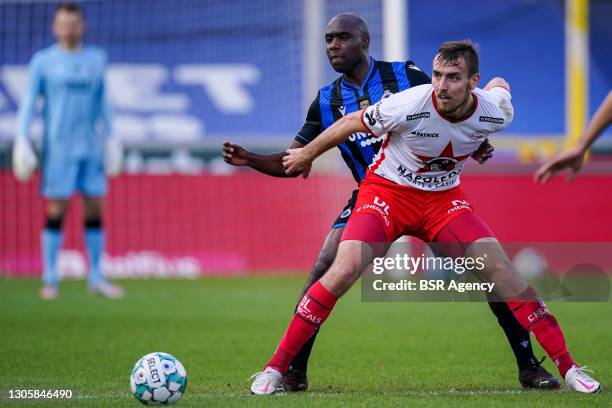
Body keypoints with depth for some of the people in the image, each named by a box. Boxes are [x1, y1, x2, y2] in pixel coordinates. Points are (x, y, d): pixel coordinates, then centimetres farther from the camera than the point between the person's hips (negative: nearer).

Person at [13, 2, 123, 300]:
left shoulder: (96, 59, 11)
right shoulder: (42, 61, 1)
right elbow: (29, 102, 2)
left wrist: (111, 136, 14)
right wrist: (22, 139, -6)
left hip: (91, 147, 4)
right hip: (58, 147, -4)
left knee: (94, 210, 3)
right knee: (56, 211, -4)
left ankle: (96, 278, 10)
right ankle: (50, 279, 3)